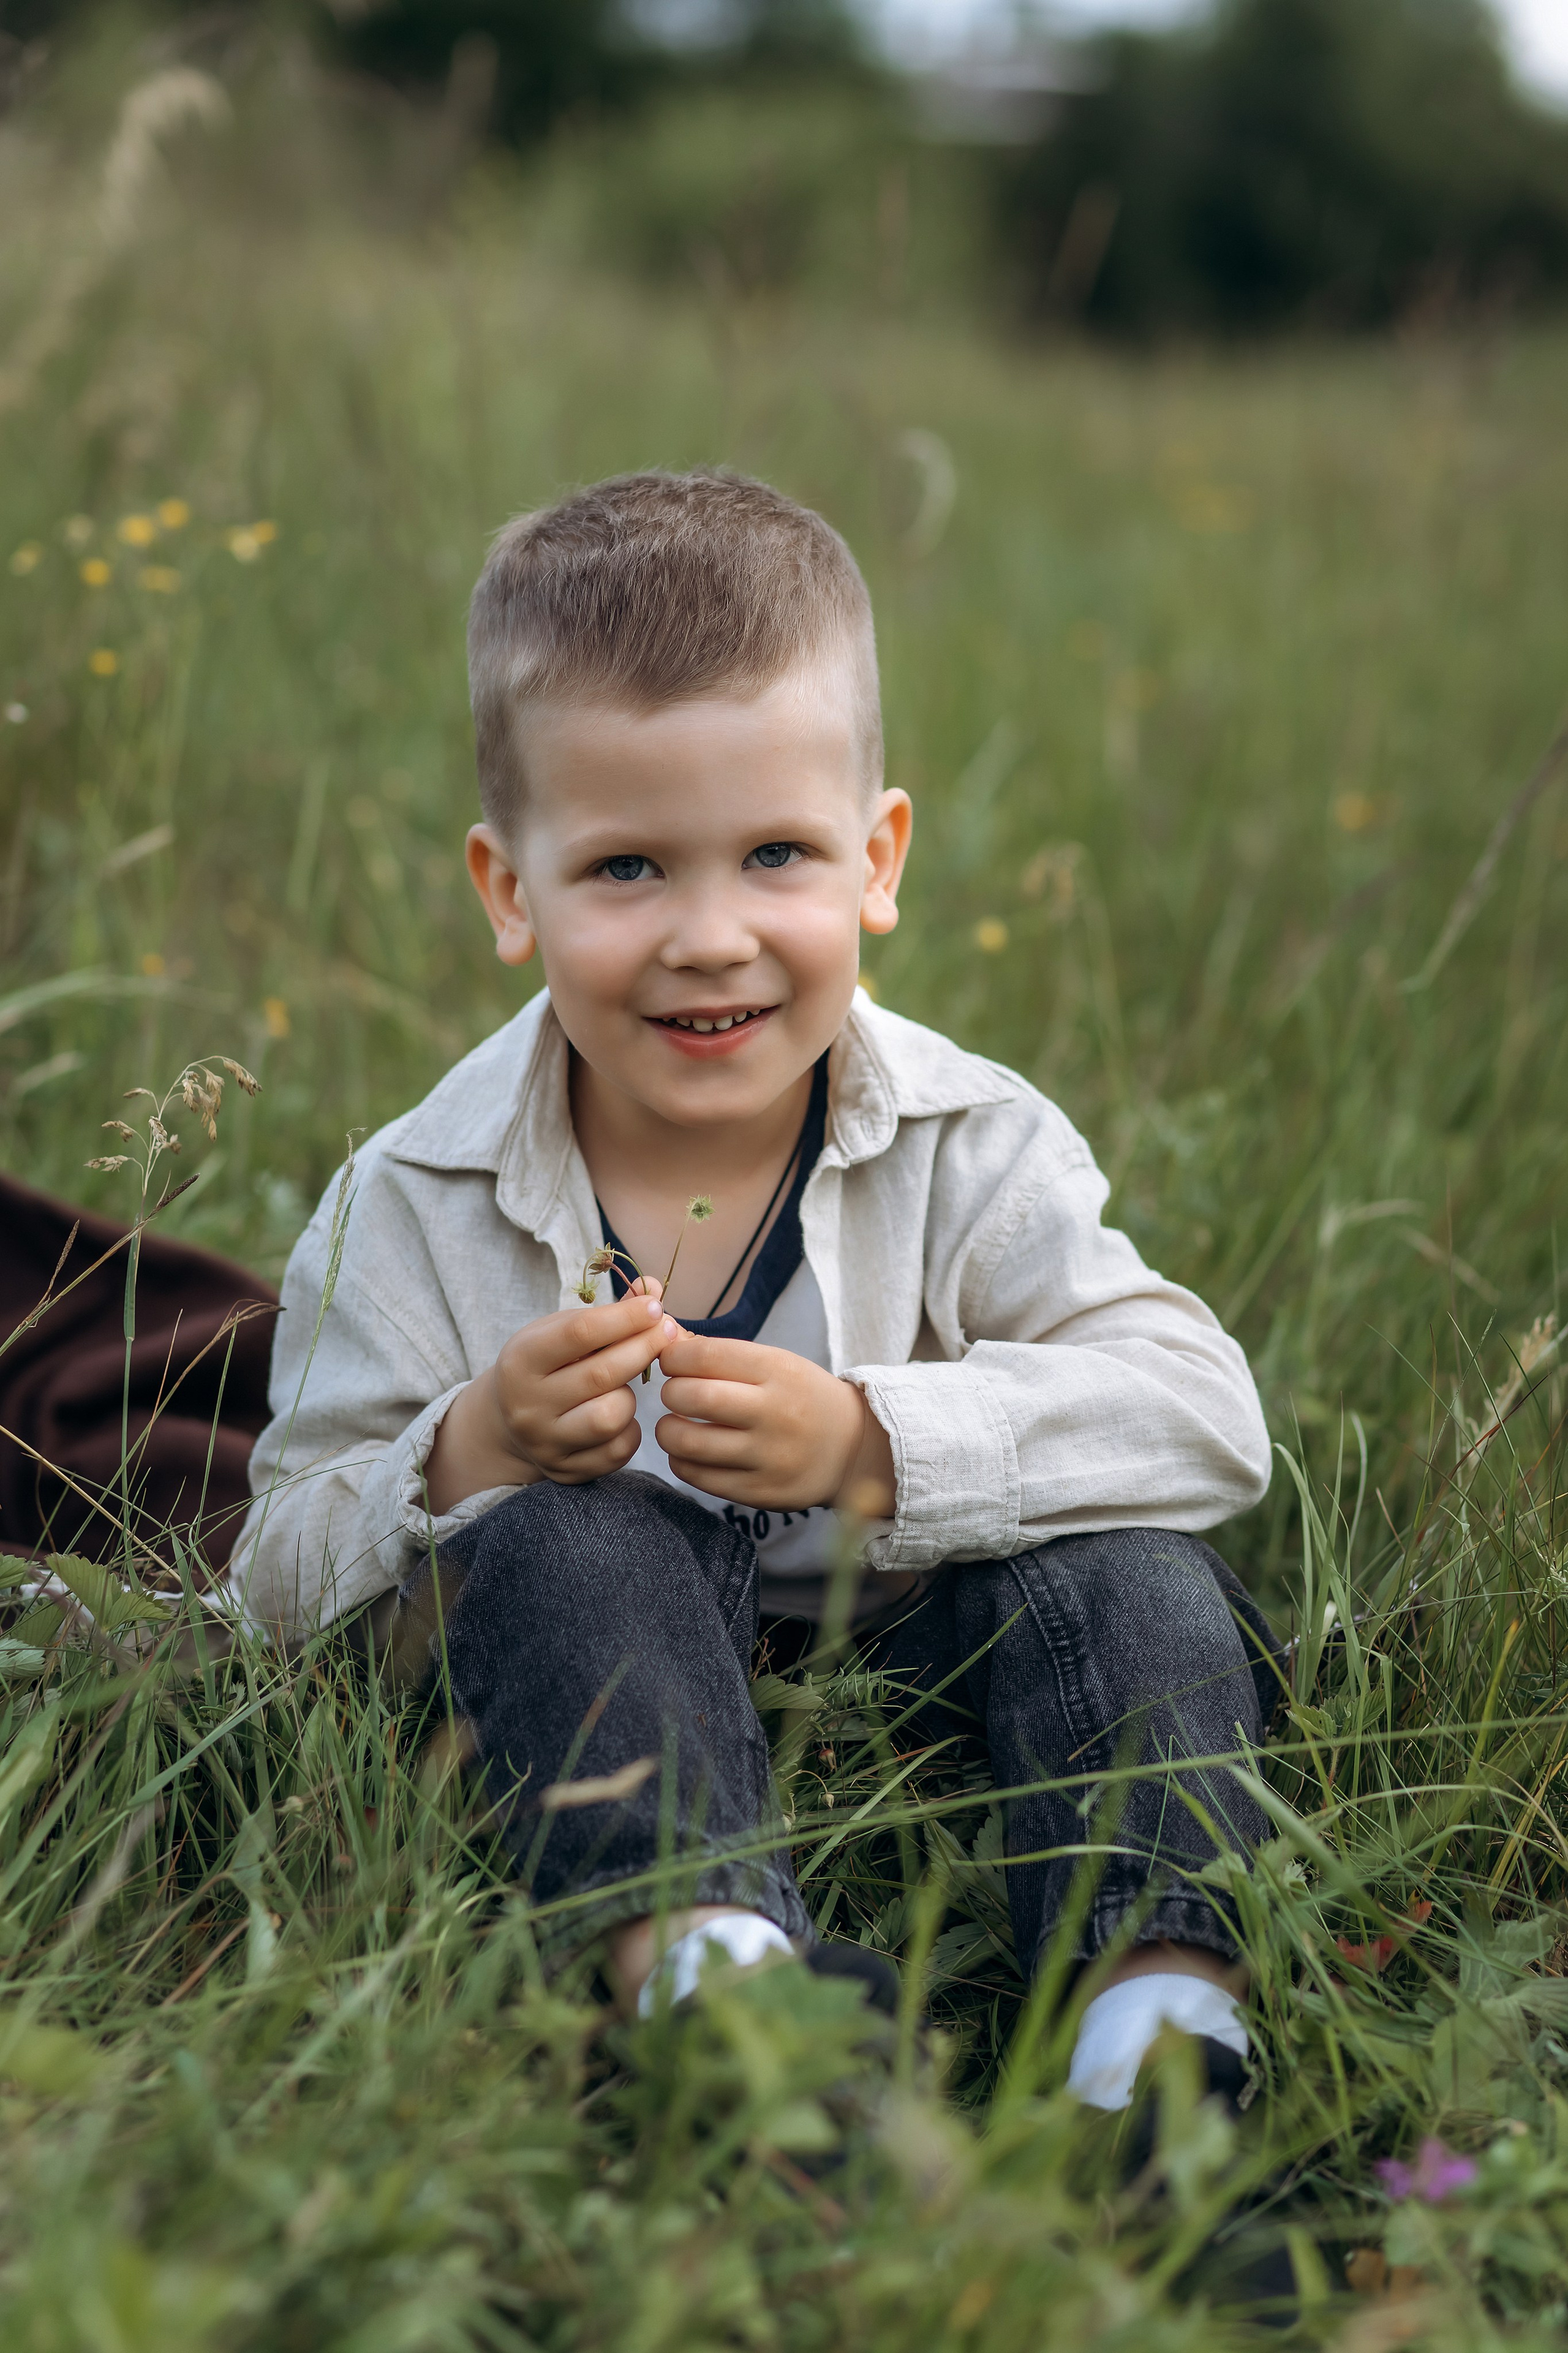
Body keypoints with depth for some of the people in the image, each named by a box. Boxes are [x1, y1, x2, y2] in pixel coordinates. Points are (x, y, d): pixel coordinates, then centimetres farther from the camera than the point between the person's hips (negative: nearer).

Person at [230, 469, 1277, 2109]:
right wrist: (466, 1460, -26)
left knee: (1124, 1570, -25)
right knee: (555, 1541, -30)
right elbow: (283, 1585, -4)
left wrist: (870, 1444, -29)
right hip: (596, 1729, 0)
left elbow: (1207, 1415, -16)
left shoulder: (972, 1152, -5)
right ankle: (697, 1952, -50)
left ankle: (1160, 2004, -39)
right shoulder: (417, 1210, -6)